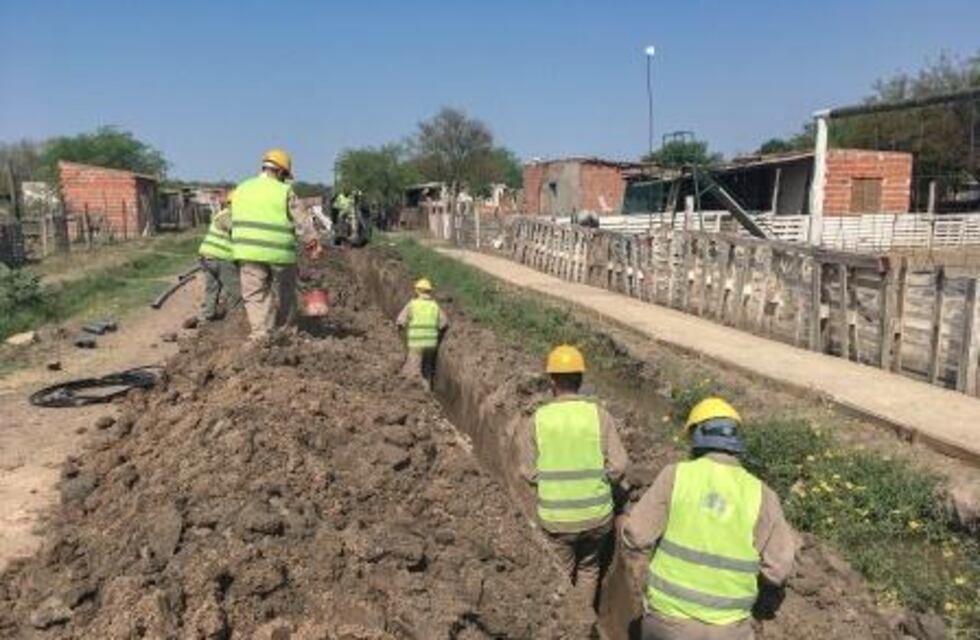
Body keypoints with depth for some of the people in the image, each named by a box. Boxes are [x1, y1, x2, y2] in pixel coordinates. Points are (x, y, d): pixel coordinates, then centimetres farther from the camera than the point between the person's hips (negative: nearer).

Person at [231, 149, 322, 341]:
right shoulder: (284, 191, -3)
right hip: (279, 253, -2)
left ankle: (260, 334, -3)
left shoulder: (241, 189, 11)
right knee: (283, 296, 12)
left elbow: (235, 222, 14)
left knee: (256, 296, 4)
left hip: (249, 253, 2)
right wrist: (314, 244, 6)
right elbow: (302, 221, -3)